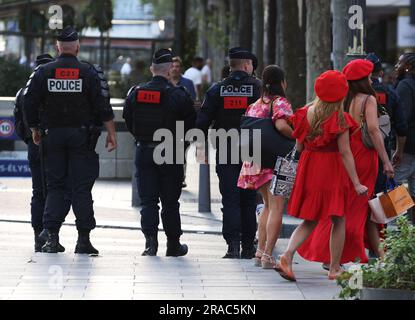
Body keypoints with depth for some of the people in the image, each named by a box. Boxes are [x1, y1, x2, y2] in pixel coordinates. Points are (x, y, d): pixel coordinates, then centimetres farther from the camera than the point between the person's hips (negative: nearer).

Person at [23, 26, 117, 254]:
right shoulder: (89, 73, -4)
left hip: (53, 135, 1)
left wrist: (35, 130, 15)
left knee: (54, 186, 8)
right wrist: (111, 133, -1)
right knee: (82, 188, 1)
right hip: (82, 137, -1)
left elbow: (29, 104, 2)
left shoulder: (43, 73, 0)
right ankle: (83, 240, -2)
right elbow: (103, 107, -7)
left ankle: (52, 237, -1)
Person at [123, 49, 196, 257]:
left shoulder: (135, 93, 0)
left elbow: (128, 122, 6)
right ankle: (173, 245, 15)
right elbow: (190, 123, -3)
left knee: (148, 200, 5)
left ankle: (150, 241, -9)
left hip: (144, 152, 2)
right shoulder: (178, 95, -10)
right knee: (170, 201, 8)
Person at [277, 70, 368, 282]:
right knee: (338, 220, 9)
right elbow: (345, 153, -15)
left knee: (310, 221, 13)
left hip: (308, 169, 5)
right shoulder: (339, 119, -13)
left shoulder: (306, 113, 2)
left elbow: (299, 147, 7)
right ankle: (334, 268, 11)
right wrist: (356, 184, -14)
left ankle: (288, 255, -9)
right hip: (332, 170, -5)